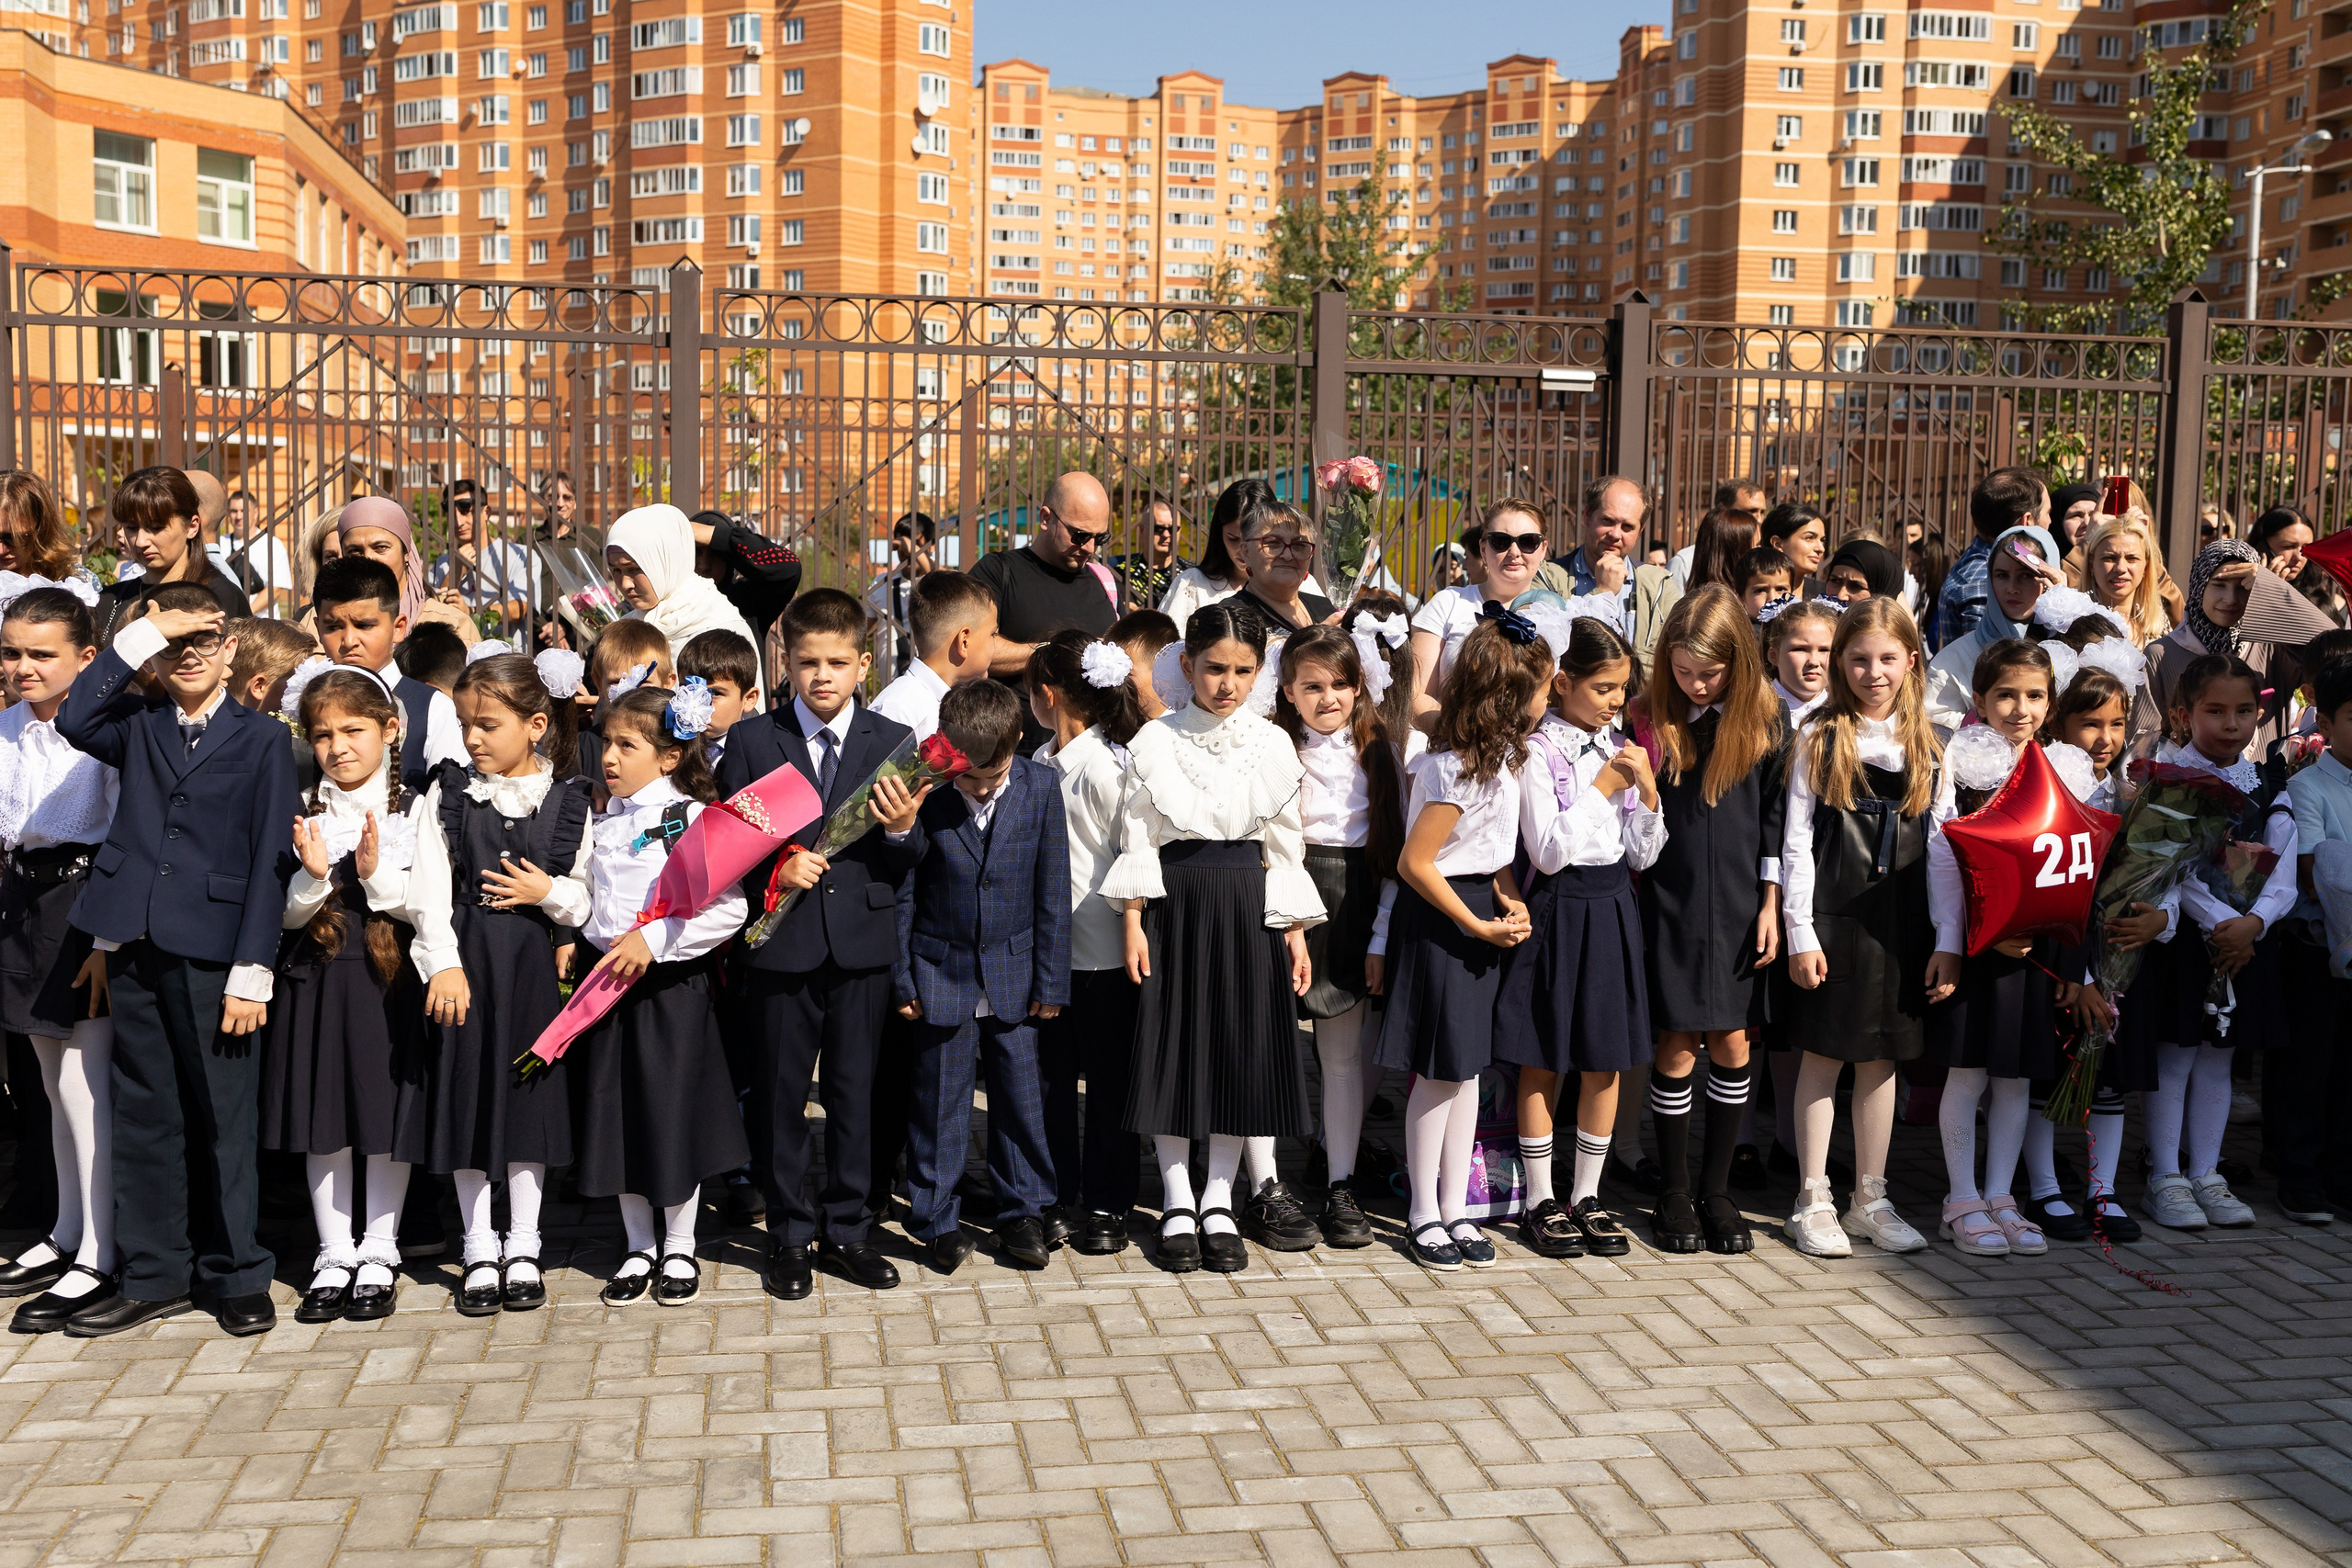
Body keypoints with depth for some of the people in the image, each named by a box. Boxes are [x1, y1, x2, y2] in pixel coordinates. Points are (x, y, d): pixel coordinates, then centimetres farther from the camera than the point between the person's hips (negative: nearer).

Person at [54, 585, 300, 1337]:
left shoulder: (262, 739, 2)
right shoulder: (138, 725, 11)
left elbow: (271, 861, -3)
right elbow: (75, 721, -12)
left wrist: (252, 971, -10)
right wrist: (140, 637, -9)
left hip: (214, 951, -3)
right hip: (134, 945, 4)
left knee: (223, 1116, 3)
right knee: (144, 1115, 10)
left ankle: (237, 1275, 15)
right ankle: (152, 1276, 21)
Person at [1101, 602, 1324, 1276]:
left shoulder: (1273, 744, 5)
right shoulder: (1155, 740, 0)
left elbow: (1284, 844, 7)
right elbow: (1138, 836, -1)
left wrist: (1294, 929, 2)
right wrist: (1134, 923, -6)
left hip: (1248, 904, 2)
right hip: (1175, 900, -1)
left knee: (1241, 1045, 4)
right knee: (1173, 1044, 3)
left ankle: (1218, 1202, 18)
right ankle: (1177, 1204, 16)